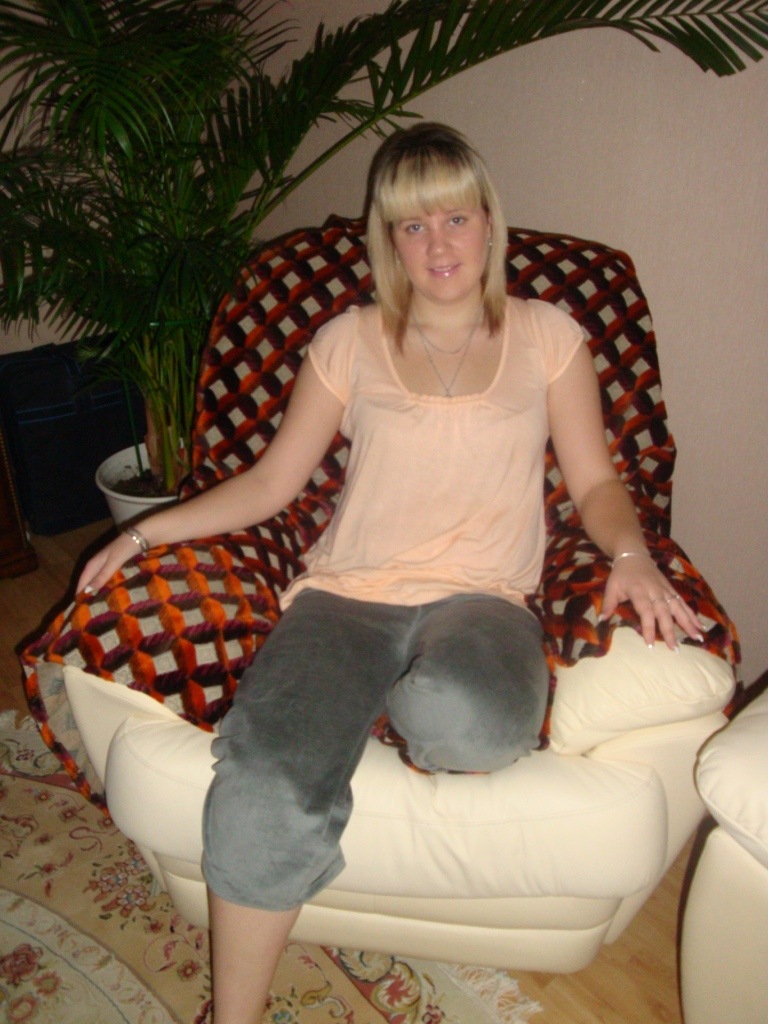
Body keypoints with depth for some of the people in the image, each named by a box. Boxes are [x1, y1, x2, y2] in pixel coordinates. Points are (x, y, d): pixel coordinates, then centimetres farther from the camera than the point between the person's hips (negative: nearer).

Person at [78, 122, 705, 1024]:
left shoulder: (547, 336, 13)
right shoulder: (349, 341, 13)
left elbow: (595, 482, 12)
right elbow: (271, 482, 13)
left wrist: (631, 555, -9)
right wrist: (148, 531, 4)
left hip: (480, 597, 0)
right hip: (347, 593, 1)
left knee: (462, 716, -38)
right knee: (266, 790, -25)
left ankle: (426, 735, 1)